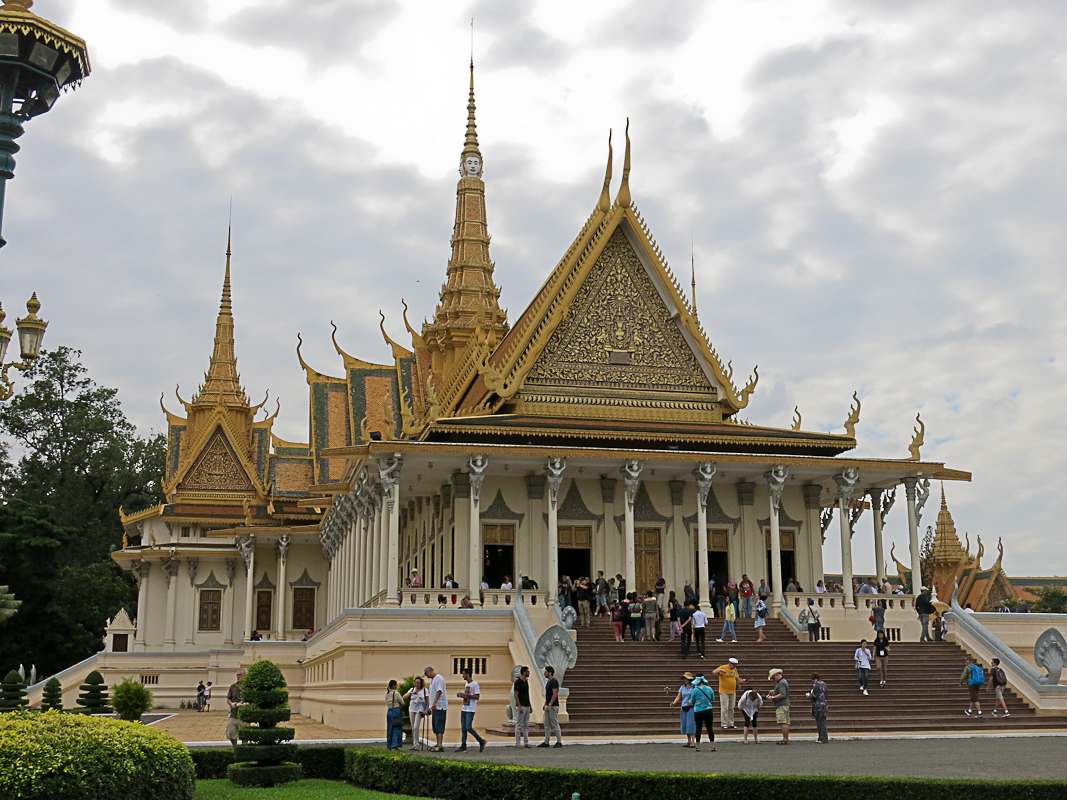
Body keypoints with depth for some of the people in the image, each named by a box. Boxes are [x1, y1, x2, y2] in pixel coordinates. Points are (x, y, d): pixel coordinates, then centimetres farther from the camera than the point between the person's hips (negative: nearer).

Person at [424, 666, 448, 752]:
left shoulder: (439, 678, -9)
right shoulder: (432, 680, 21)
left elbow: (439, 691, -20)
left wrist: (435, 703, -27)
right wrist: (430, 706, 23)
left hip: (440, 706, -10)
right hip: (435, 707, 10)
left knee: (439, 726, -13)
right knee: (435, 726, 12)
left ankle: (440, 746, -16)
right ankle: (438, 744, 17)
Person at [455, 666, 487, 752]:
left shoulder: (475, 684, -10)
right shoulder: (466, 684, 18)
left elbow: (477, 696, -17)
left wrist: (465, 695, -19)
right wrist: (461, 695, 7)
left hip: (470, 710, -9)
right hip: (464, 709, 9)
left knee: (468, 727, -12)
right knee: (463, 728, 5)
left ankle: (481, 741, 2)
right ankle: (463, 746, 7)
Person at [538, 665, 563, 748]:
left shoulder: (554, 681, -16)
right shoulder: (548, 682, 15)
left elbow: (555, 694, -22)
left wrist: (549, 705, -24)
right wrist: (545, 705, 20)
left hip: (553, 706, -10)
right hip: (548, 706, 10)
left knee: (555, 724, -5)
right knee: (547, 725, 9)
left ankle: (559, 742, 1)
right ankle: (546, 742, 12)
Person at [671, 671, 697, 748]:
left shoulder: (694, 687, -3)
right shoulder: (682, 688, 12)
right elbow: (678, 697, 10)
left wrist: (692, 701, -24)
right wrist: (674, 703, -6)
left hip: (691, 707, -6)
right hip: (683, 707, 6)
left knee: (691, 724, -11)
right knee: (684, 724, 5)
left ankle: (693, 741, -9)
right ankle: (688, 741, 13)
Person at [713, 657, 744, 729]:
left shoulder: (734, 669, 12)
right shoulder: (723, 667, -8)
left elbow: (737, 678, 17)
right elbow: (714, 672, -16)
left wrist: (742, 680, -4)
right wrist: (720, 670, -34)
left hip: (732, 692, 6)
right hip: (724, 692, -6)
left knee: (731, 708, 10)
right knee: (724, 708, -6)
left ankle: (730, 724, 17)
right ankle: (724, 725, -2)